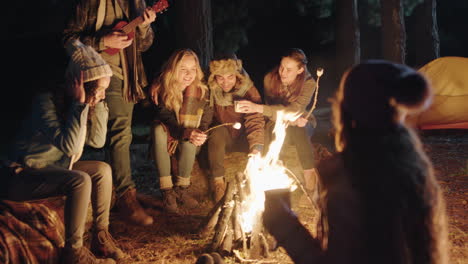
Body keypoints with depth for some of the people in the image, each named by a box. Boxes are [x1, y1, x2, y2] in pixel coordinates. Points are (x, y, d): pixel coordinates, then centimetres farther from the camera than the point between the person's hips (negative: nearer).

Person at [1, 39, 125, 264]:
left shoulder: (82, 102, -1)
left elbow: (97, 141, -5)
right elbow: (69, 145, -34)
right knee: (80, 181, -29)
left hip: (53, 167, 9)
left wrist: (97, 103, -12)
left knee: (102, 170, -3)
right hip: (21, 177, -9)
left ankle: (101, 235, 3)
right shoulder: (46, 102, -24)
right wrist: (80, 104, -31)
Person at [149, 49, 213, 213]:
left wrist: (199, 135, -30)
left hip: (189, 146, 1)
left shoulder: (202, 91, -8)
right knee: (158, 129, -33)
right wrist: (185, 133, -44)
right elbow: (165, 119, -25)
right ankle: (167, 191, -30)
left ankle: (181, 189, -18)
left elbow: (205, 121, -8)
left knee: (190, 140, -34)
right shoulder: (161, 89, -15)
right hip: (166, 143, -1)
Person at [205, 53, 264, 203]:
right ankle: (218, 181, -25)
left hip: (241, 137, 1)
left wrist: (256, 147, -45)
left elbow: (255, 120, -30)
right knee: (218, 131, -33)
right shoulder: (210, 89, -16)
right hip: (219, 138, -1)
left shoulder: (248, 89, -19)